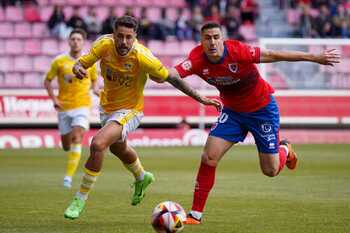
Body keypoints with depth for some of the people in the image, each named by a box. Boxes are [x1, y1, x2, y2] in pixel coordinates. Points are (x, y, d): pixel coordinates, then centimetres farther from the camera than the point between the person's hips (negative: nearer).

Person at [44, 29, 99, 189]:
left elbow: (94, 80, 18)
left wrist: (95, 89, -4)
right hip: (64, 107, 1)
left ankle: (69, 176, -19)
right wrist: (54, 99, -6)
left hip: (82, 105, -1)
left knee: (77, 138, -20)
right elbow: (47, 81, 7)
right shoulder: (59, 61, 0)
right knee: (66, 145, 6)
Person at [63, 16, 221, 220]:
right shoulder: (104, 45, -19)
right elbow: (81, 63, -10)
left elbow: (171, 78, -19)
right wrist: (78, 68, -35)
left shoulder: (142, 56, -29)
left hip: (129, 111, -6)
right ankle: (141, 178, 63)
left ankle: (81, 199, -11)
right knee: (118, 148, 30)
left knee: (98, 144, -27)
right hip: (107, 107, 6)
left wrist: (201, 98, -16)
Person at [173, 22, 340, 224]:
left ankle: (285, 149, 39)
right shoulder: (198, 59, -21)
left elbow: (274, 55, -24)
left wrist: (316, 58, -21)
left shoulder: (238, 51, -30)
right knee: (209, 158, -12)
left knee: (271, 171, 3)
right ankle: (196, 214, -1)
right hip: (232, 110, 3)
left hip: (263, 109, -3)